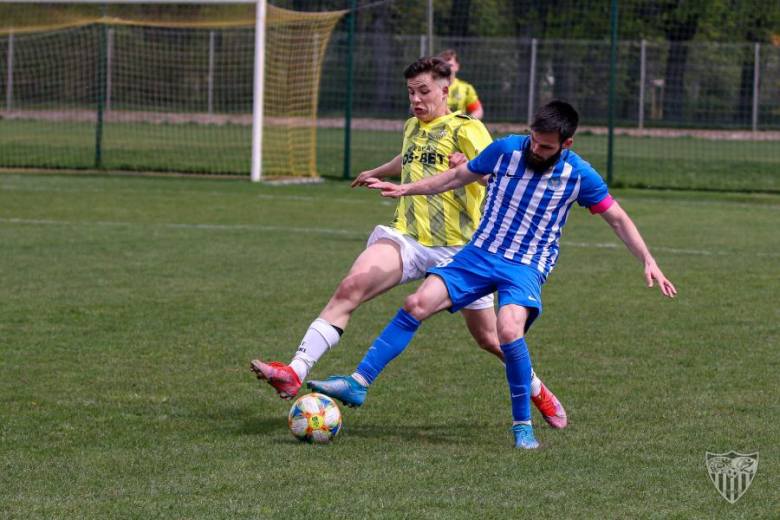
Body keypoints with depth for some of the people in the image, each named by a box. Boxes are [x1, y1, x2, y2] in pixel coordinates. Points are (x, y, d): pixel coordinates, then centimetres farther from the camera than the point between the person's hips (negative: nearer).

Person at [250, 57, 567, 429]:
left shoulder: (465, 129, -3)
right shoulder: (413, 127, 17)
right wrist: (377, 173, 59)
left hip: (456, 247, -4)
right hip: (407, 239, 4)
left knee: (488, 338, 6)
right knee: (351, 287, -23)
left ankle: (538, 391, 36)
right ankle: (295, 373, -34)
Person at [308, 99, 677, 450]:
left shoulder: (579, 175, -8)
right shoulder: (506, 149, -3)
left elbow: (617, 218, 5)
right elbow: (459, 176, 14)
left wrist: (648, 261, -3)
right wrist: (405, 190, 13)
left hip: (527, 267, -3)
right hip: (479, 253, 3)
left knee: (509, 330, -31)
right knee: (417, 304, -16)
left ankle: (523, 425, -14)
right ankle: (358, 383, -10)